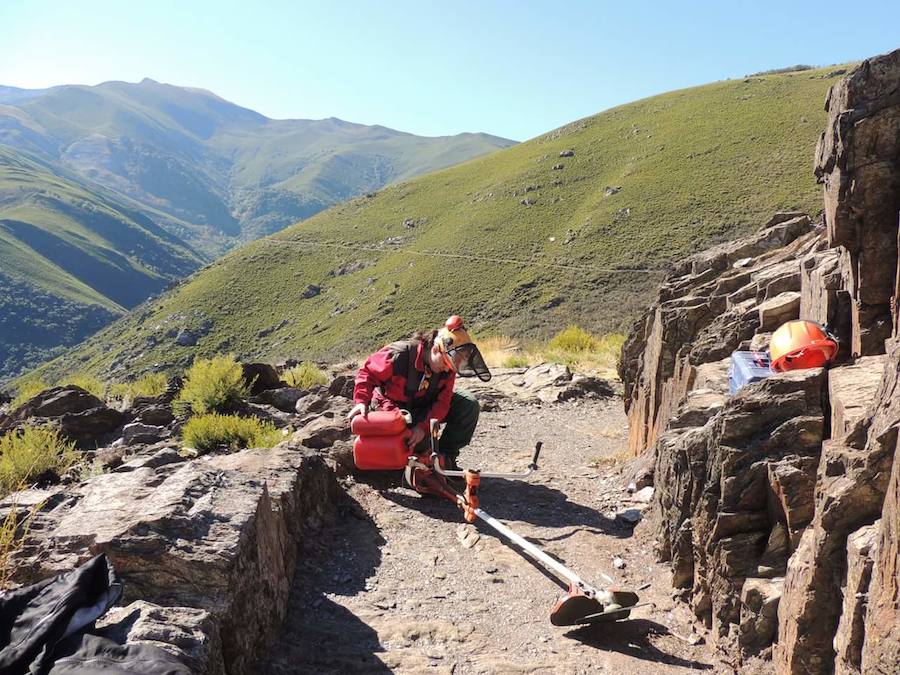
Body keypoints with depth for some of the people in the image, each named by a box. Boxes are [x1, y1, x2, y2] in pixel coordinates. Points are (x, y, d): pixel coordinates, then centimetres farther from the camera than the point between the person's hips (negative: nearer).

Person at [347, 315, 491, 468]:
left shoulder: (447, 366, -16)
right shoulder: (399, 355, -31)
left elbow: (442, 401, -17)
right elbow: (368, 372, -20)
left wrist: (424, 426, -31)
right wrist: (362, 401, -33)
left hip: (424, 406, 5)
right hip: (393, 407, -5)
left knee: (469, 405, -14)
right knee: (419, 444, -32)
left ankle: (446, 455, -5)